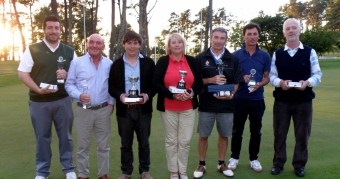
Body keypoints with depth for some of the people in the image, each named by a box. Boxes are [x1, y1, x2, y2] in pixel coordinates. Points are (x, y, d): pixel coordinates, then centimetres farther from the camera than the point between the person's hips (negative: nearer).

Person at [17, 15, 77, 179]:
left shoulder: (69, 51, 7)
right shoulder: (32, 50, 0)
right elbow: (22, 74, -3)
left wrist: (67, 74, -12)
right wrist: (38, 89, -17)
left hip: (63, 101, 2)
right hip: (39, 102, -1)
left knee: (65, 136, 10)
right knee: (42, 137, 9)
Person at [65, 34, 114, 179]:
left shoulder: (109, 64, 5)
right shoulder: (77, 62, -2)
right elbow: (69, 84, 0)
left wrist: (111, 102, 4)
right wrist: (79, 95, -17)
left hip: (103, 110, 2)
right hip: (83, 110, -1)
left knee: (103, 145, 10)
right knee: (83, 146, 8)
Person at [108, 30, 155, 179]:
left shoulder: (148, 62, 2)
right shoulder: (117, 64, 4)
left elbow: (155, 84, 2)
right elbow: (111, 86, 3)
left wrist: (148, 95, -16)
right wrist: (120, 95, -16)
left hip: (143, 109, 0)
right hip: (124, 110, 1)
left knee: (144, 143, 12)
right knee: (125, 144, 12)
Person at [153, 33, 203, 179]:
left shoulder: (192, 61, 5)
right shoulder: (162, 61, -2)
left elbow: (199, 83, 5)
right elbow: (156, 83, -9)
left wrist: (192, 93, -16)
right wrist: (172, 95, -21)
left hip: (188, 108, 2)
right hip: (168, 108, -2)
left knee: (185, 141, 6)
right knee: (171, 141, 8)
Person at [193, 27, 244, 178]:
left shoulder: (233, 59, 4)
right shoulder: (201, 58, -1)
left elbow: (237, 82, 6)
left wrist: (231, 94, -12)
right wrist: (210, 80, -17)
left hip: (226, 104, 2)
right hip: (206, 104, -1)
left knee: (224, 135, 12)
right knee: (203, 136, 7)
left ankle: (221, 164, 28)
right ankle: (201, 165, 22)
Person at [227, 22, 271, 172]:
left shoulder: (265, 56, 2)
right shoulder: (236, 55, -3)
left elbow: (267, 77, 7)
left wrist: (259, 84, -14)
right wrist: (241, 78, -18)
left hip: (257, 99, 2)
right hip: (239, 99, -1)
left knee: (256, 131, 11)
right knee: (237, 130, 9)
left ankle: (254, 159, 26)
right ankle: (234, 157, 24)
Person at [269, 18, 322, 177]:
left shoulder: (310, 52, 2)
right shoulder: (277, 53, 6)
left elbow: (317, 74, 0)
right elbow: (272, 75, 4)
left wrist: (307, 82, -21)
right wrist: (280, 82, -18)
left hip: (303, 101, -1)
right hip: (281, 101, 1)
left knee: (302, 134, 9)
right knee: (279, 133, 8)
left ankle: (299, 165, 25)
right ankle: (278, 163, 23)